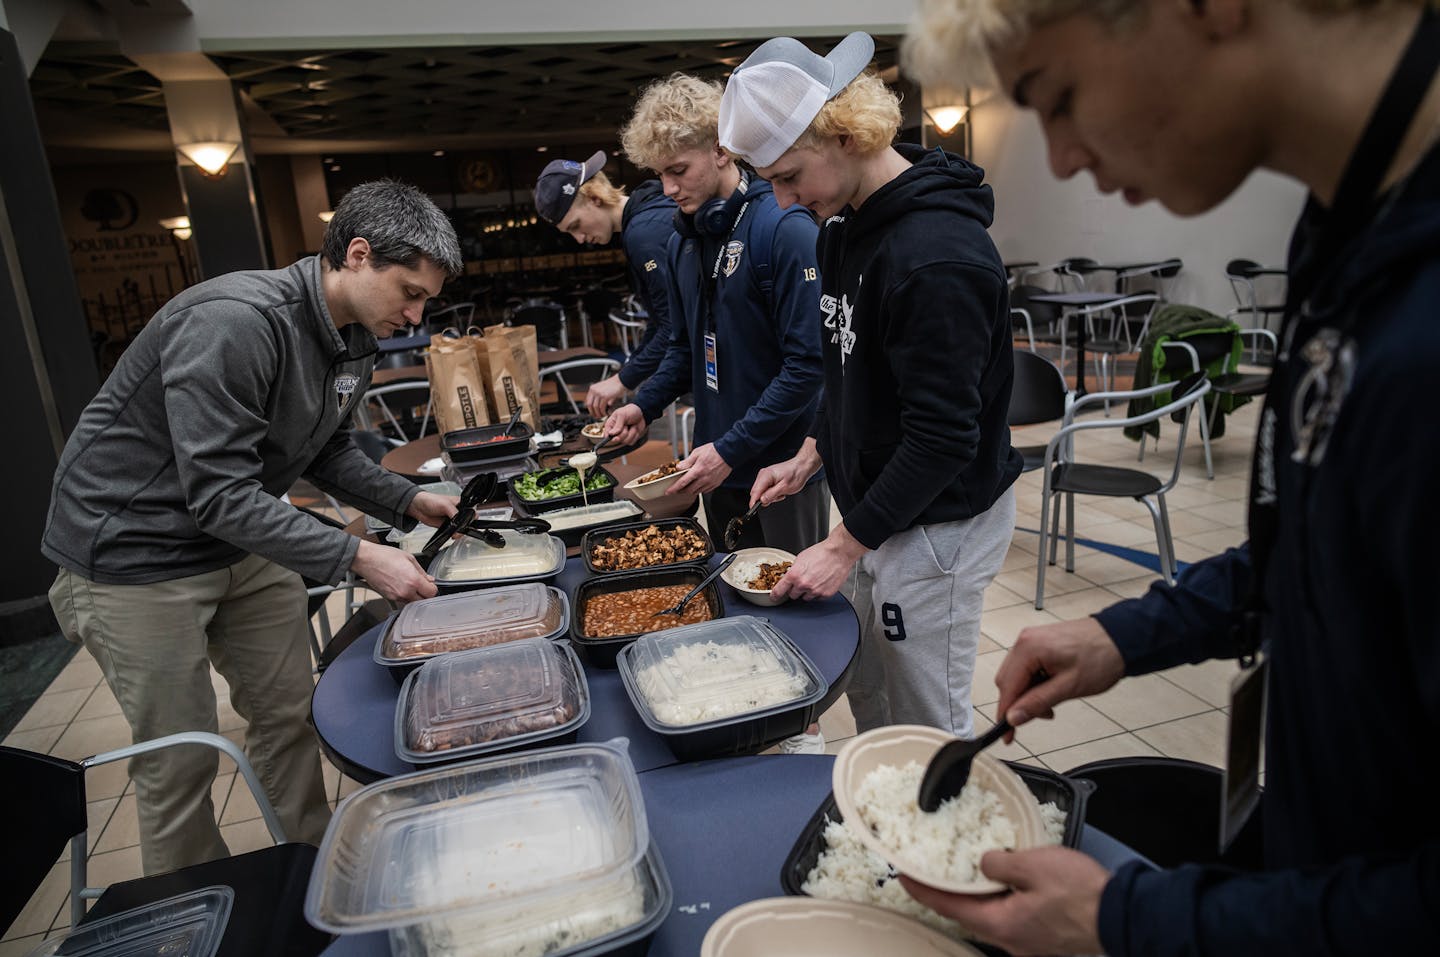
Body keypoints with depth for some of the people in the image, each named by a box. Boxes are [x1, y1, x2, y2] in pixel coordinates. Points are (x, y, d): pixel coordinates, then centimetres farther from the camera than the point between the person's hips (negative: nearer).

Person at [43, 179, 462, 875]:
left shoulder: (354, 339, -2)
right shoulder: (235, 321, -30)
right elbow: (219, 496, -31)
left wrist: (409, 502, -4)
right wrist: (357, 558, -32)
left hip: (246, 545, 8)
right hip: (136, 553, -8)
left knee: (289, 714, 14)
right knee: (180, 764, 4)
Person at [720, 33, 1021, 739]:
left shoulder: (937, 255, -25)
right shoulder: (842, 224, 5)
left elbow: (944, 437, -25)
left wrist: (844, 546, -20)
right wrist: (812, 453, 9)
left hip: (937, 521, -9)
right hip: (870, 504, 9)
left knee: (929, 731, 6)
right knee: (867, 701, 22)